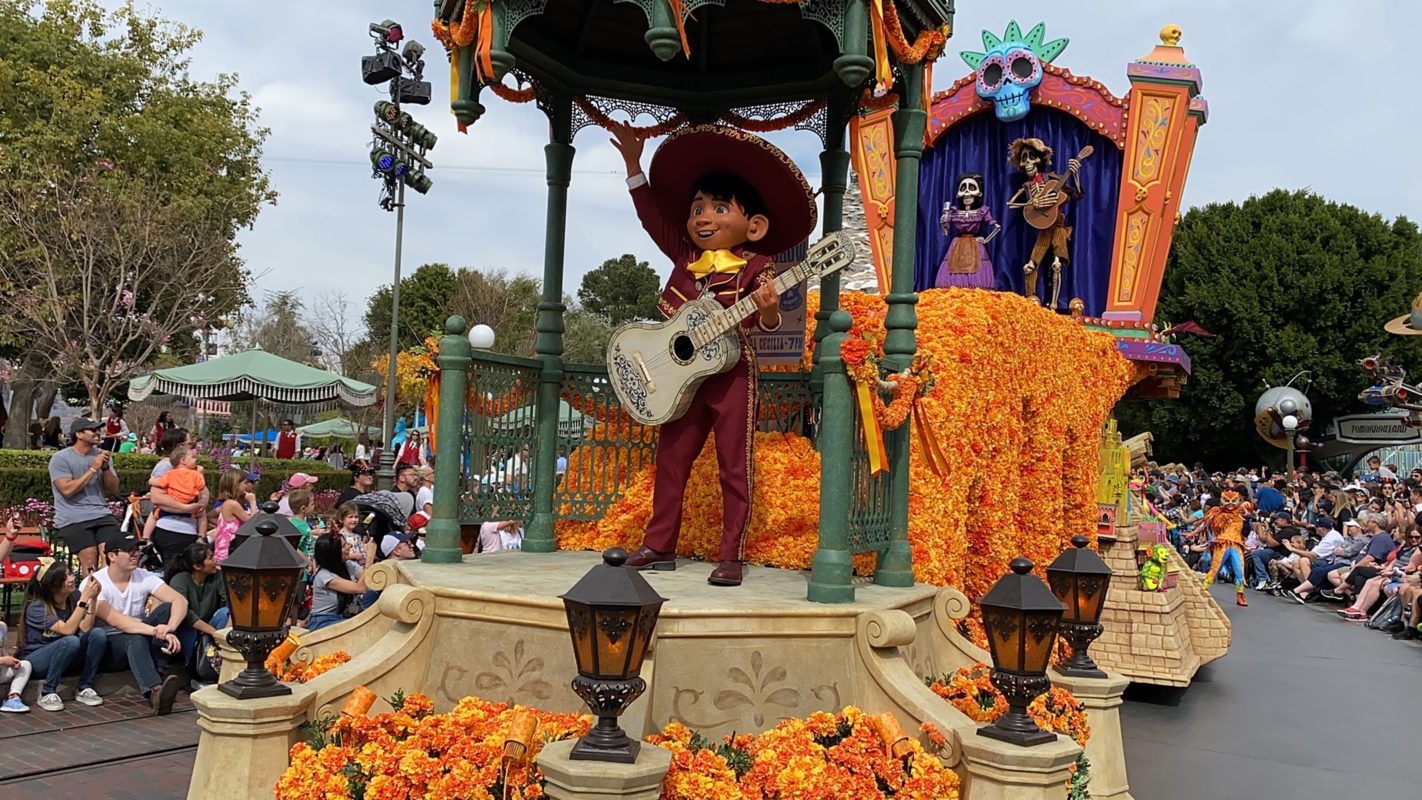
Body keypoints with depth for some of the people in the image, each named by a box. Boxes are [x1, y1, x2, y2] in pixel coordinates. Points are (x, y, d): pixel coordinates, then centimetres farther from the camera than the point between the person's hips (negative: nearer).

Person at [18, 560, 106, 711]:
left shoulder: (75, 597, -8)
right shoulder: (36, 607, -22)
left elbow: (85, 629, -18)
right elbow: (67, 630, -33)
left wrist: (93, 599, -28)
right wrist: (84, 598, -37)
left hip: (65, 658, 5)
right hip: (36, 660, -5)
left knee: (99, 633, -22)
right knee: (71, 641, -36)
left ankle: (85, 689, -14)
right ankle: (47, 693, -20)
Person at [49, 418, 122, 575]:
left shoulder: (102, 455, 14)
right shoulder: (60, 459, -1)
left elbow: (113, 489, 10)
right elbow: (67, 490, -13)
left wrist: (106, 468, -7)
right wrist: (93, 469, -11)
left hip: (101, 513, 4)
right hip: (73, 519, -4)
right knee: (89, 555, -24)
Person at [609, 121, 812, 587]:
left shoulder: (753, 269, -9)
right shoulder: (684, 254, 7)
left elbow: (763, 322, -20)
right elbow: (651, 213, 16)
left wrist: (768, 309, -43)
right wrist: (634, 163, 15)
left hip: (731, 374, -6)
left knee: (734, 467, 1)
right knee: (670, 459, 11)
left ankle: (731, 557, 8)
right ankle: (659, 546, 23)